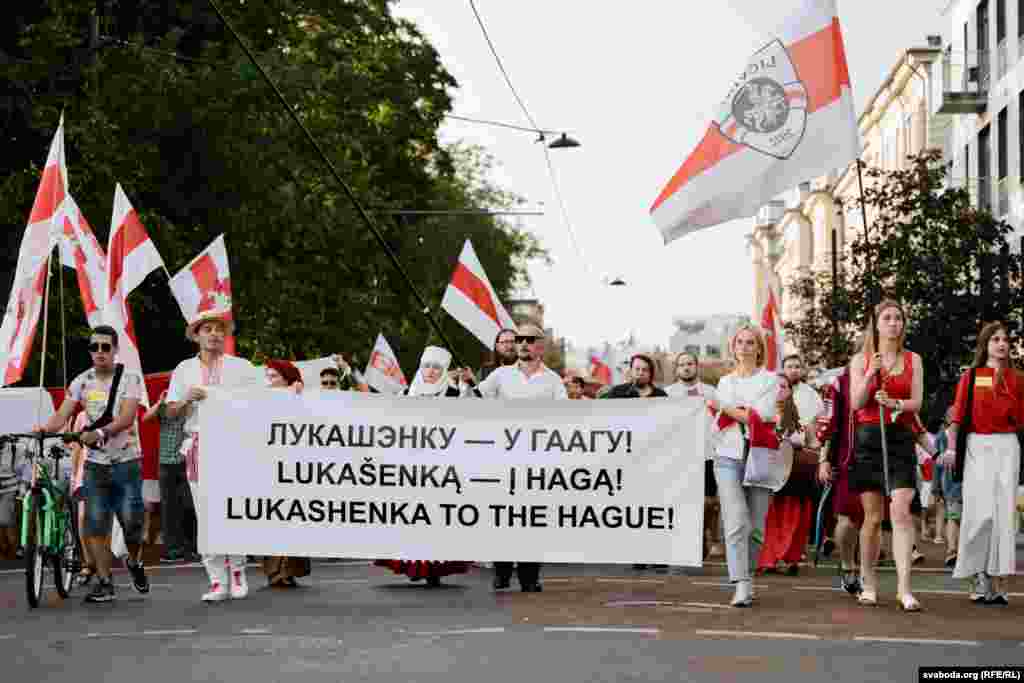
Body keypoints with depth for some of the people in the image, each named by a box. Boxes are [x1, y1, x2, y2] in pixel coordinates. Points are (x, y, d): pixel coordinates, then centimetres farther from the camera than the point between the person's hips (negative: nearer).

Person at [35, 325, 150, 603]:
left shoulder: (130, 378, -6)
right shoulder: (81, 382, 3)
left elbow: (126, 417, -20)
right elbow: (62, 415, -6)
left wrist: (100, 432, -37)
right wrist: (46, 427, -29)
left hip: (126, 461, -3)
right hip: (95, 463, 3)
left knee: (131, 519, -6)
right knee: (95, 524, -2)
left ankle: (134, 562, 23)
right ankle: (104, 582, 4)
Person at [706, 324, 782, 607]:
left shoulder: (770, 380, 7)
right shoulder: (725, 382, 17)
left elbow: (760, 417, -7)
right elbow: (719, 423, 6)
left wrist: (726, 408, -3)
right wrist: (750, 411, -7)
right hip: (729, 457, 1)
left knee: (756, 527, 1)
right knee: (736, 522, -14)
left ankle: (745, 577, 17)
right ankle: (742, 586, -19)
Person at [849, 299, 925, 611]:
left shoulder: (912, 360, 11)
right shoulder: (861, 360, 8)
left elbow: (916, 402, 4)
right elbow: (856, 403, 0)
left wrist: (895, 403, -17)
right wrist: (871, 374, -15)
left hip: (901, 438, 0)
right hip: (868, 438, 0)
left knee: (900, 510, -15)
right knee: (873, 515, 3)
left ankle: (904, 588, -17)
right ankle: (868, 584, 17)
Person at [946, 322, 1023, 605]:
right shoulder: (971, 376, 6)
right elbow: (958, 414, 3)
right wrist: (951, 448, -3)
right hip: (977, 446, -1)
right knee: (981, 511, -8)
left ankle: (999, 582, -3)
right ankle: (980, 579, 1)